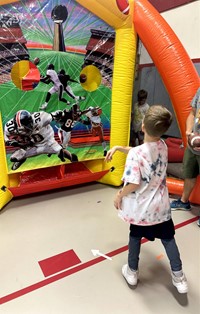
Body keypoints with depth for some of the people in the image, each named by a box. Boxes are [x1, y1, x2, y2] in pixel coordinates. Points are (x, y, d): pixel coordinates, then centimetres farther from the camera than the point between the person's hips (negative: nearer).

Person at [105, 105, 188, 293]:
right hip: (160, 205, 4)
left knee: (135, 236, 20)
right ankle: (178, 277, 34)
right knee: (167, 237, 20)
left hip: (141, 207, -4)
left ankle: (132, 272, 39)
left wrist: (119, 195, -7)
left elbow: (133, 185, -25)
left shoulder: (135, 154, -26)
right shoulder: (162, 146, -5)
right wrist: (117, 148, 7)